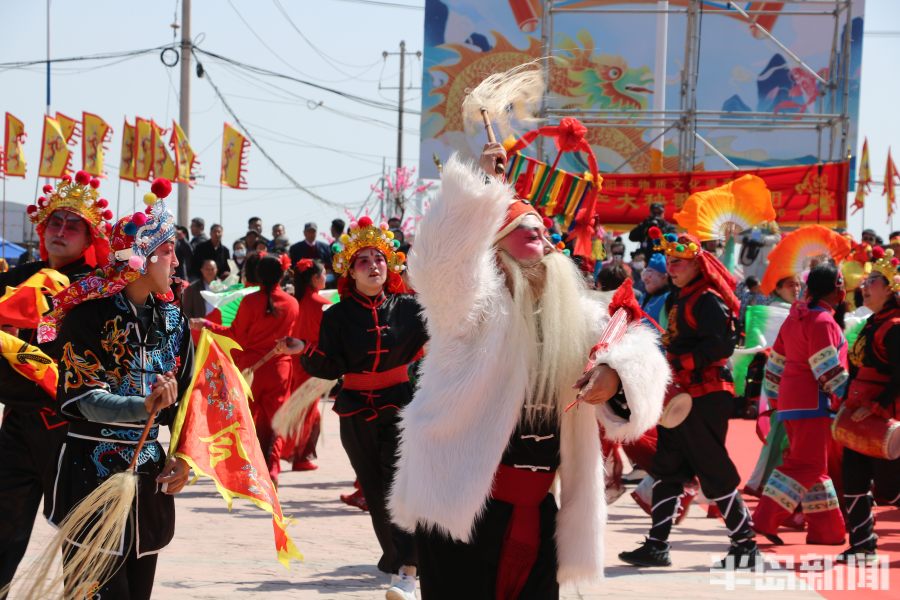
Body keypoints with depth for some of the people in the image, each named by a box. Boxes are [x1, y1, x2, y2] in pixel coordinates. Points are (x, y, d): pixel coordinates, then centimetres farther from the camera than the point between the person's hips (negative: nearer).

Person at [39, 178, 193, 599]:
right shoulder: (90, 314, -10)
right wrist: (145, 406, -35)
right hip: (92, 471, -6)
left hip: (149, 473, 6)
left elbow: (184, 398, 13)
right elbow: (88, 400, -18)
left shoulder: (172, 320, 8)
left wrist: (182, 457, -2)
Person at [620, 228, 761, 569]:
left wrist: (679, 362, -24)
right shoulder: (680, 298, 17)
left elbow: (721, 344, -24)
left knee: (714, 472, -6)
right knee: (667, 470, 9)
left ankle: (746, 546, 2)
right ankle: (657, 546, 13)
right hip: (681, 396, 10)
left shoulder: (708, 300, -13)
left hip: (706, 396, -10)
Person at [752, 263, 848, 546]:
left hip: (790, 402, 10)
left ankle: (826, 528, 17)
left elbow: (776, 361, 18)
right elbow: (827, 369, -19)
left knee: (812, 465, 13)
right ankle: (766, 519, -16)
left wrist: (774, 398, 25)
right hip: (812, 404, -10)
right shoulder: (822, 321, -14)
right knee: (805, 465, -8)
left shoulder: (795, 318, 14)